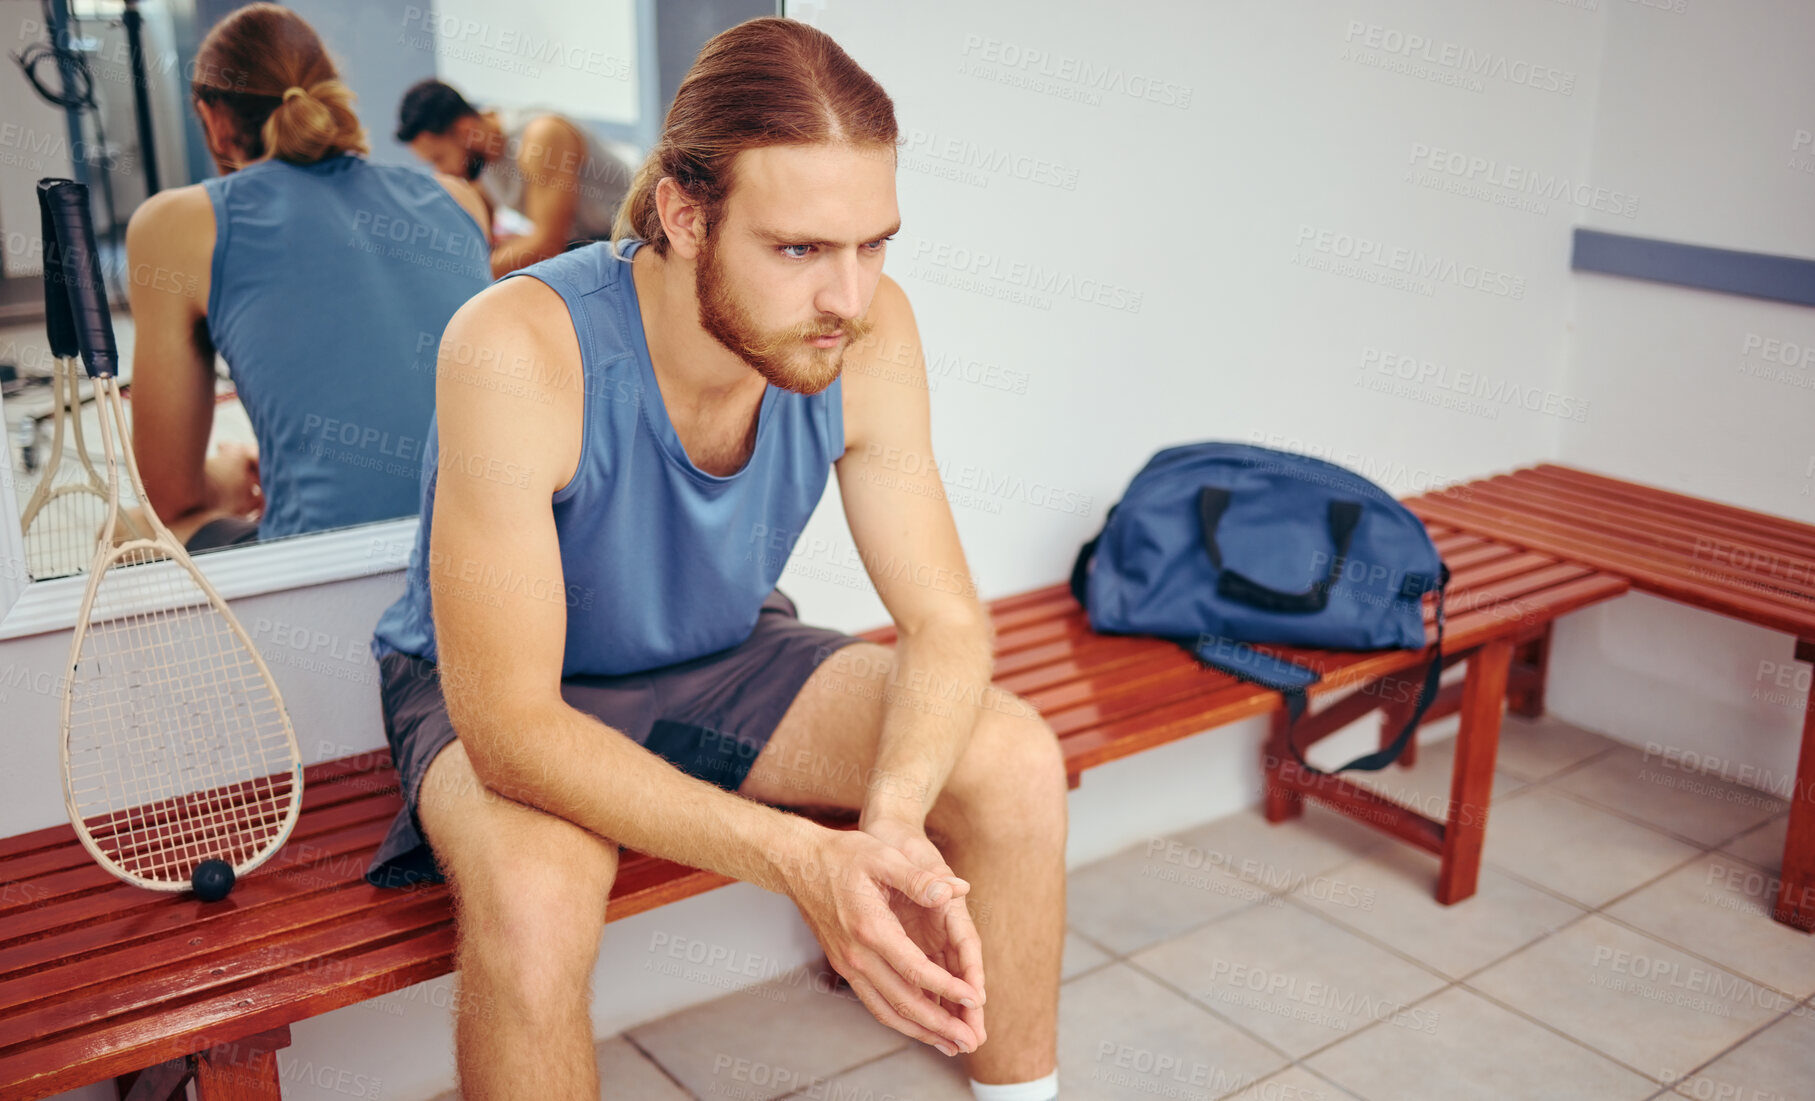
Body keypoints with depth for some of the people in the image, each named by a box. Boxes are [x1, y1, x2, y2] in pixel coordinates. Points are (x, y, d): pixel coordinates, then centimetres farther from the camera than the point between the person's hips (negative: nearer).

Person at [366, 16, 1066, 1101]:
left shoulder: (870, 332, -20)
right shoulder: (522, 351, -33)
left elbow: (947, 619, -15)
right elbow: (509, 727, -34)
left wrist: (892, 820, -35)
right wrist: (802, 860, -45)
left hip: (728, 655, 4)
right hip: (510, 693, -3)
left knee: (1018, 761, -15)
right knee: (535, 899, -36)